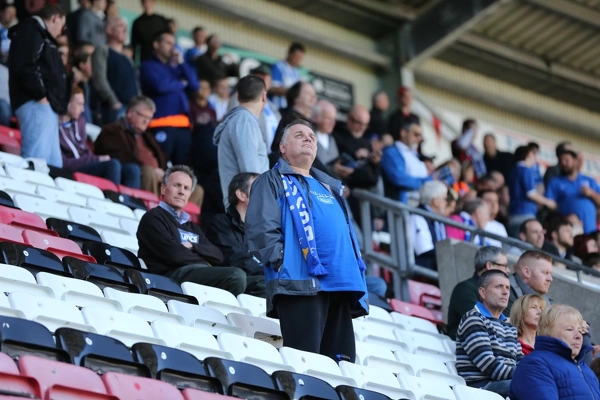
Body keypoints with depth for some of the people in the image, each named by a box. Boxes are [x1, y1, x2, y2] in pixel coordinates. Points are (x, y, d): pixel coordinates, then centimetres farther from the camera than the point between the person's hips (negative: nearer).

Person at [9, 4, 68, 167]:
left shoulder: (41, 35, 28)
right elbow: (25, 66, -17)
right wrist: (40, 94, -17)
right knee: (36, 159, -19)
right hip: (36, 103, -11)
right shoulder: (30, 31, -4)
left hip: (47, 105, 11)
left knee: (53, 163, 7)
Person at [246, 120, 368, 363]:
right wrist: (282, 262, -16)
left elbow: (346, 232, 30)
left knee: (341, 361, 2)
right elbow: (261, 229, -4)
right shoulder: (274, 181, 9)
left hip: (341, 285, 7)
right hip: (300, 283, -7)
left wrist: (356, 271, 14)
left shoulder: (329, 187, 31)